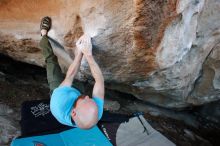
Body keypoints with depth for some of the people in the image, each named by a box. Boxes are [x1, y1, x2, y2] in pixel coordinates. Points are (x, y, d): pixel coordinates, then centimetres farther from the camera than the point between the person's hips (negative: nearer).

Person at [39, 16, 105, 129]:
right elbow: (100, 79, -39)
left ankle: (44, 33, 35)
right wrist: (88, 54, -42)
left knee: (51, 58, 9)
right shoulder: (96, 114, -47)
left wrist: (80, 53, -30)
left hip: (59, 91, 0)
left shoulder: (59, 105, -52)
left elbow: (69, 76, -37)